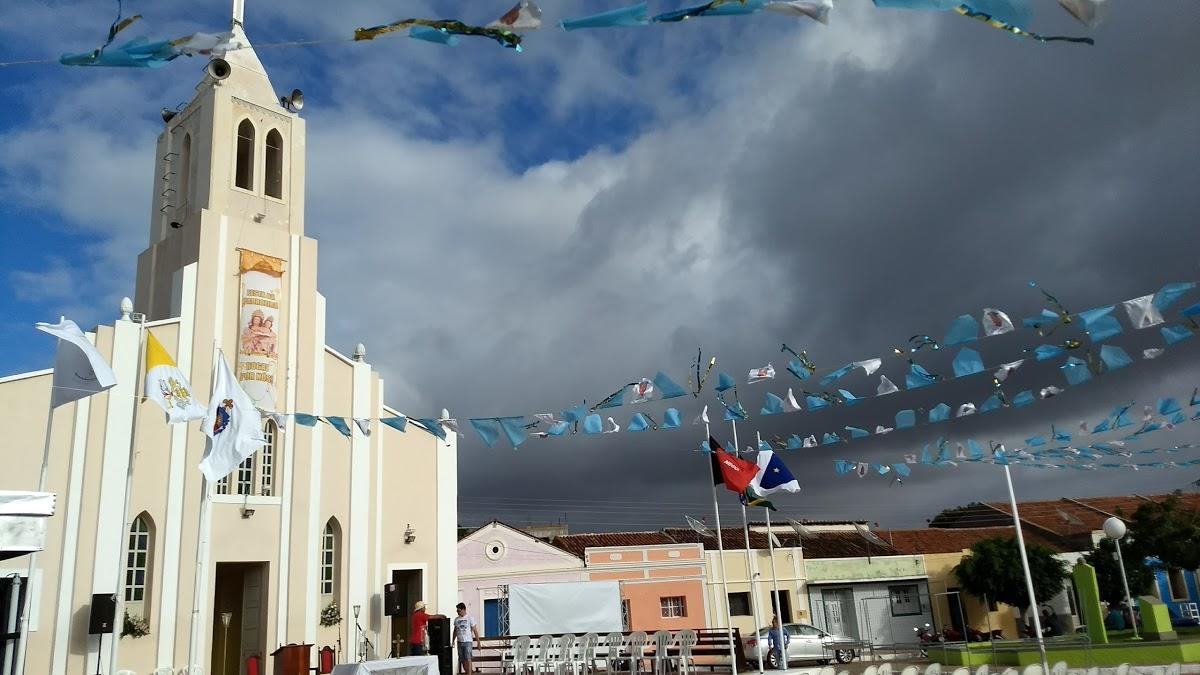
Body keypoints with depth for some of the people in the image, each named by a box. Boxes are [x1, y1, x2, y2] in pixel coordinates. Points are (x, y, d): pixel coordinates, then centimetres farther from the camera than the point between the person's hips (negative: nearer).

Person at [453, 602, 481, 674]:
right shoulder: (456, 619, 10)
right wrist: (453, 640, 8)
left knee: (468, 659, -12)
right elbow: (455, 631, 17)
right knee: (462, 660, 6)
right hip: (459, 642, 5)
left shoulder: (470, 618, -2)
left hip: (468, 642, -5)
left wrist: (478, 642, -6)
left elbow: (475, 630, -2)